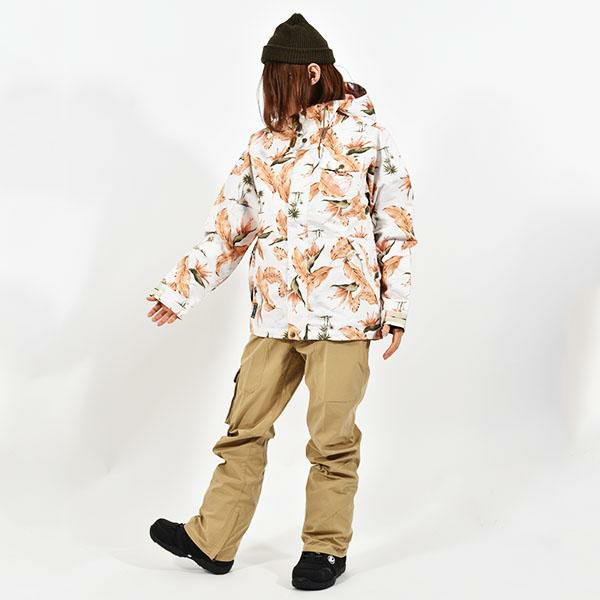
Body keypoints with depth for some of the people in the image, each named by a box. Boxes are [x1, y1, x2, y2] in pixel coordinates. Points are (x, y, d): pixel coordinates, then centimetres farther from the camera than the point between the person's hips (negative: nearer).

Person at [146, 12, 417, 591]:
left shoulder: (367, 135, 1)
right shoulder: (265, 144, 12)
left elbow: (396, 228, 2)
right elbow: (229, 225, 15)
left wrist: (395, 308, -2)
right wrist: (179, 288, 13)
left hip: (343, 311, -4)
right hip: (274, 312, 4)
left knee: (332, 436, 3)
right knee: (244, 427, 8)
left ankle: (326, 547, 19)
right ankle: (212, 539, 19)